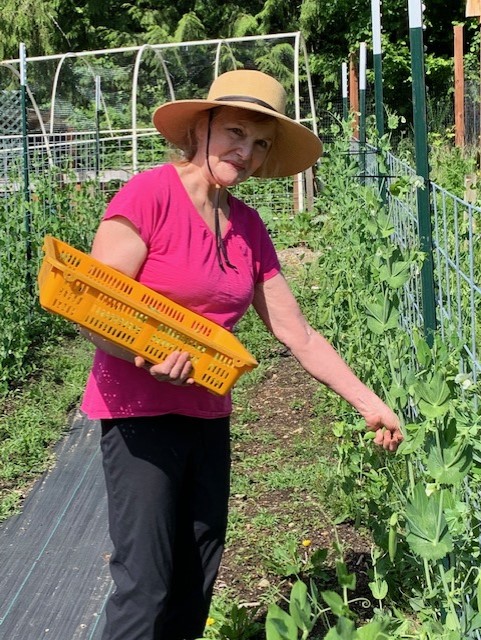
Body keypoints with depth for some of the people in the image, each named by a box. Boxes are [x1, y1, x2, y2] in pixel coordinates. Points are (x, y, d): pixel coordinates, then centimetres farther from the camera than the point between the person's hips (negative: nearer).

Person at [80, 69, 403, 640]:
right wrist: (151, 356, -34)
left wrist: (367, 403, 8)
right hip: (139, 413, -7)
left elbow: (299, 336, 10)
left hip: (207, 415, 7)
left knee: (197, 581, 13)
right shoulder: (148, 196, -13)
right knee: (146, 584, -6)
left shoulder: (248, 227, 7)